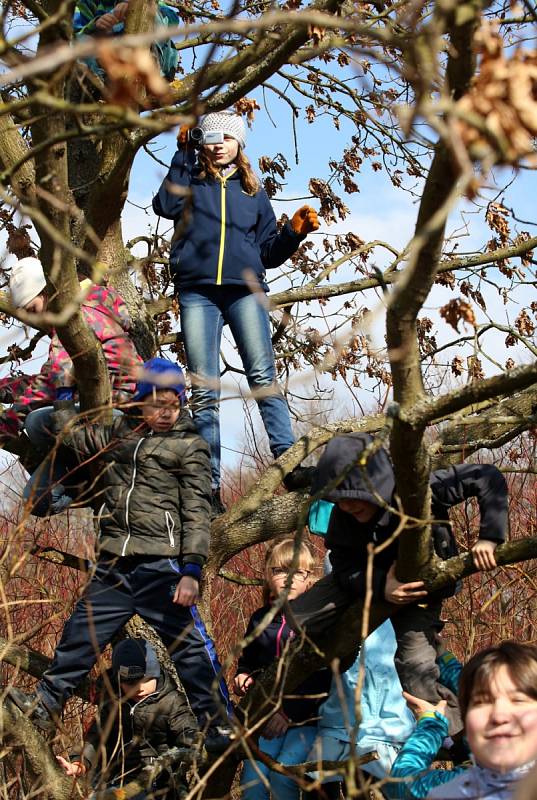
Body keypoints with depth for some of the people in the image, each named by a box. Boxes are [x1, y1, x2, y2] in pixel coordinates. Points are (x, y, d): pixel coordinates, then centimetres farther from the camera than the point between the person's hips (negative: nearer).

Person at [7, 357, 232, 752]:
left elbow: (197, 512, -7)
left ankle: (219, 725, 1)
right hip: (113, 566, 5)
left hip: (160, 566, -5)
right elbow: (77, 436, 30)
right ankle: (45, 704, 27)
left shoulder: (189, 446, -1)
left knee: (190, 644, -7)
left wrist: (192, 569, -16)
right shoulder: (122, 432, 15)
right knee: (81, 633, 12)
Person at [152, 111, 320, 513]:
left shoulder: (253, 192, 21)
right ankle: (210, 485, -7)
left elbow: (269, 253, 20)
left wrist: (295, 232, 2)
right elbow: (165, 205, -8)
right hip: (197, 292, -1)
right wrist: (183, 154, -5)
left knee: (263, 376, -15)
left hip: (245, 290, 1)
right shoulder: (190, 182, 16)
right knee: (204, 390, -5)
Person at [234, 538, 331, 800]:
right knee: (251, 778, -13)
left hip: (308, 717, -4)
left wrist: (290, 712, -13)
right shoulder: (260, 620, 13)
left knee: (282, 776, -24)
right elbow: (247, 661, 29)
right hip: (267, 715, 4)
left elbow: (323, 676, -9)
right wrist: (243, 676, 4)